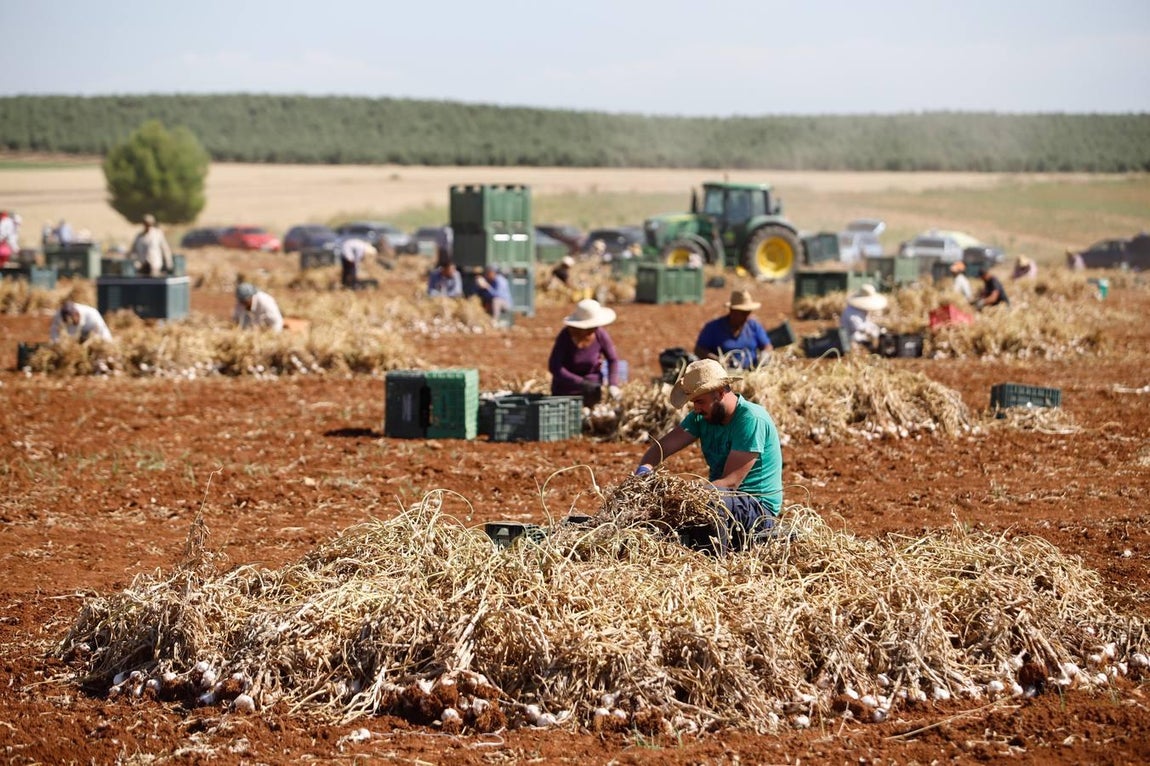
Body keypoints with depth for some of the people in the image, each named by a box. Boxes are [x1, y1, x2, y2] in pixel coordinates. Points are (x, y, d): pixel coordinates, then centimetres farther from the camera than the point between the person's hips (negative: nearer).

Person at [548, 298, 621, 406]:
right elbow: (554, 367, -27)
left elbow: (613, 360, -2)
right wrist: (582, 383, -33)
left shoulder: (600, 334, -16)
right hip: (565, 387, -2)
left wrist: (612, 385, -16)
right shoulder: (565, 336, -23)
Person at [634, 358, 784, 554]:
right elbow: (663, 445, -1)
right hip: (722, 498, 8)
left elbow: (731, 481, -24)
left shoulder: (751, 419, -20)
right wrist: (644, 469, -23)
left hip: (758, 507, -8)